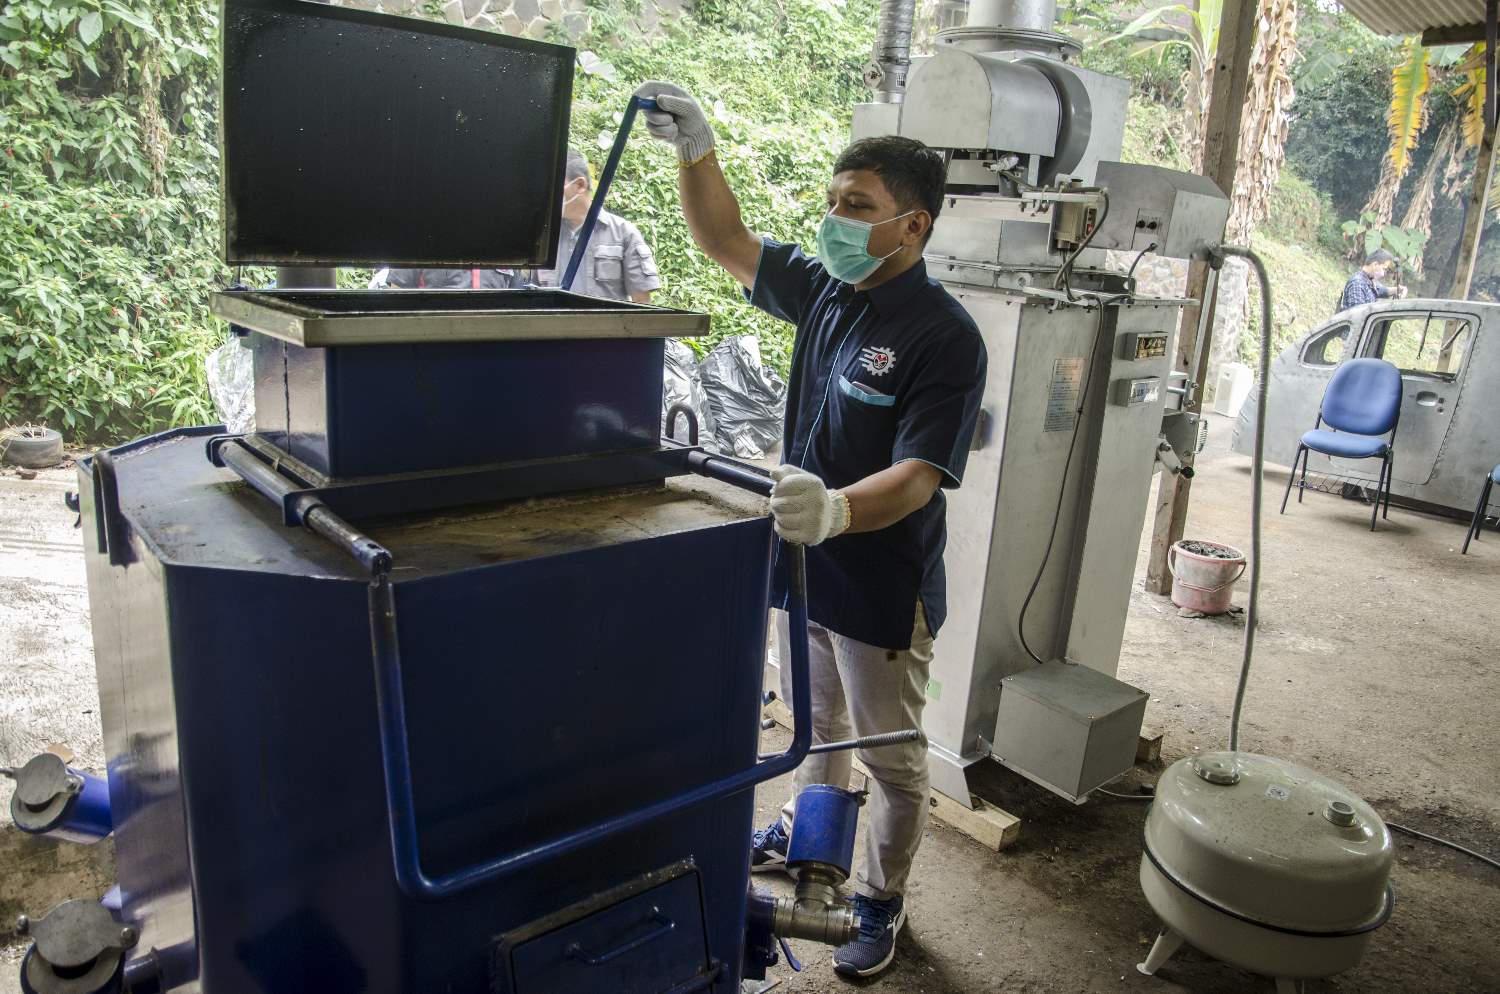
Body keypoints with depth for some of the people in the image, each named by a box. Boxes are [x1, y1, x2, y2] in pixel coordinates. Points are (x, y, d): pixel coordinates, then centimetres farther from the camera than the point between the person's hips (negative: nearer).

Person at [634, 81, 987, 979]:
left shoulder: (942, 335, -21)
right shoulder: (824, 289, 0)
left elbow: (917, 477, -29)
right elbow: (731, 244, 7)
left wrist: (837, 509, -48)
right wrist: (696, 151, -8)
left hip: (883, 589, -7)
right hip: (806, 567, 7)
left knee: (891, 758, 14)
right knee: (815, 724, 27)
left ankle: (883, 902, 34)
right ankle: (801, 836, 51)